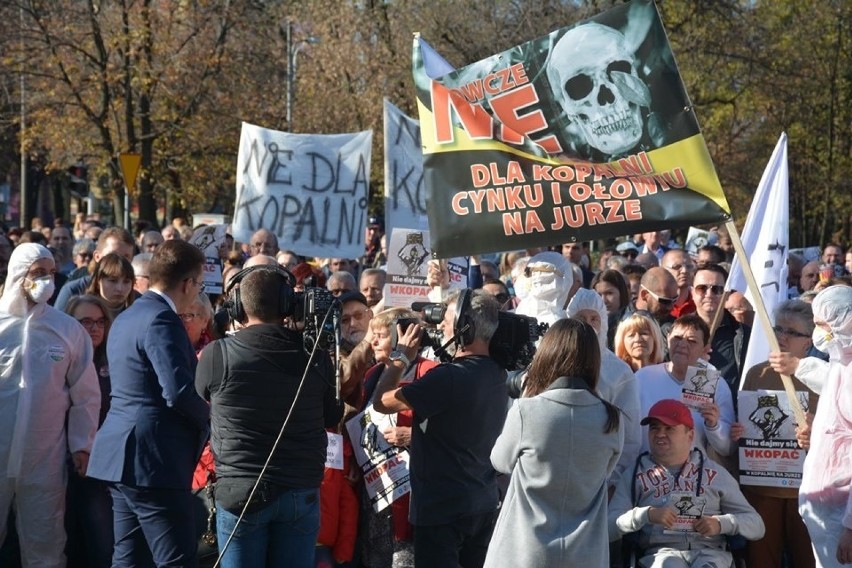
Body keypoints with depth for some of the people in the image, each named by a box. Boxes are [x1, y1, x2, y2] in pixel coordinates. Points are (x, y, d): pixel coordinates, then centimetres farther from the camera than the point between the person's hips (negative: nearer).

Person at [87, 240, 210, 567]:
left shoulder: (126, 318, 16)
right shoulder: (162, 320, -15)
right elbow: (178, 391, -22)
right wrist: (208, 413, -4)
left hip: (123, 457, 10)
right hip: (153, 460, -10)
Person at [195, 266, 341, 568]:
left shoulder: (216, 355, -9)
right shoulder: (315, 355, -3)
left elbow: (199, 402, 11)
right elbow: (332, 418, 11)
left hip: (241, 493, -2)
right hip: (301, 494, 2)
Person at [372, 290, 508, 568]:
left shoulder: (449, 377, -24)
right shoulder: (497, 374, 4)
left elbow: (381, 402, -16)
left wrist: (401, 356, -4)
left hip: (442, 507, -8)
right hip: (483, 504, 8)